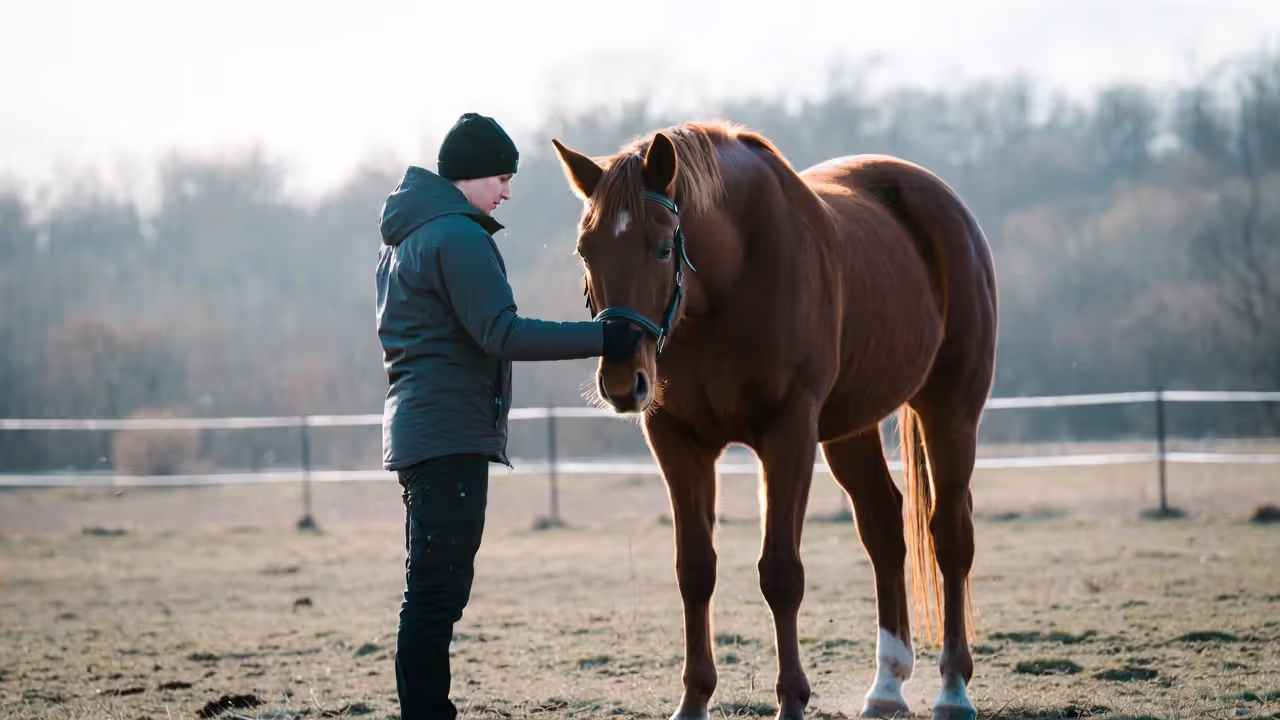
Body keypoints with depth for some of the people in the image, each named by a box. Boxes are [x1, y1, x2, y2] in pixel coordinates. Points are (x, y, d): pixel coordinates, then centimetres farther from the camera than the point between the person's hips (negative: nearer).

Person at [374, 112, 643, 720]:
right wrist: (602, 339, -21)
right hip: (452, 435, -11)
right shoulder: (459, 236, -13)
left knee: (436, 592, 14)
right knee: (437, 592, -11)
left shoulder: (406, 233, 18)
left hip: (418, 430, 11)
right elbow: (500, 334, -21)